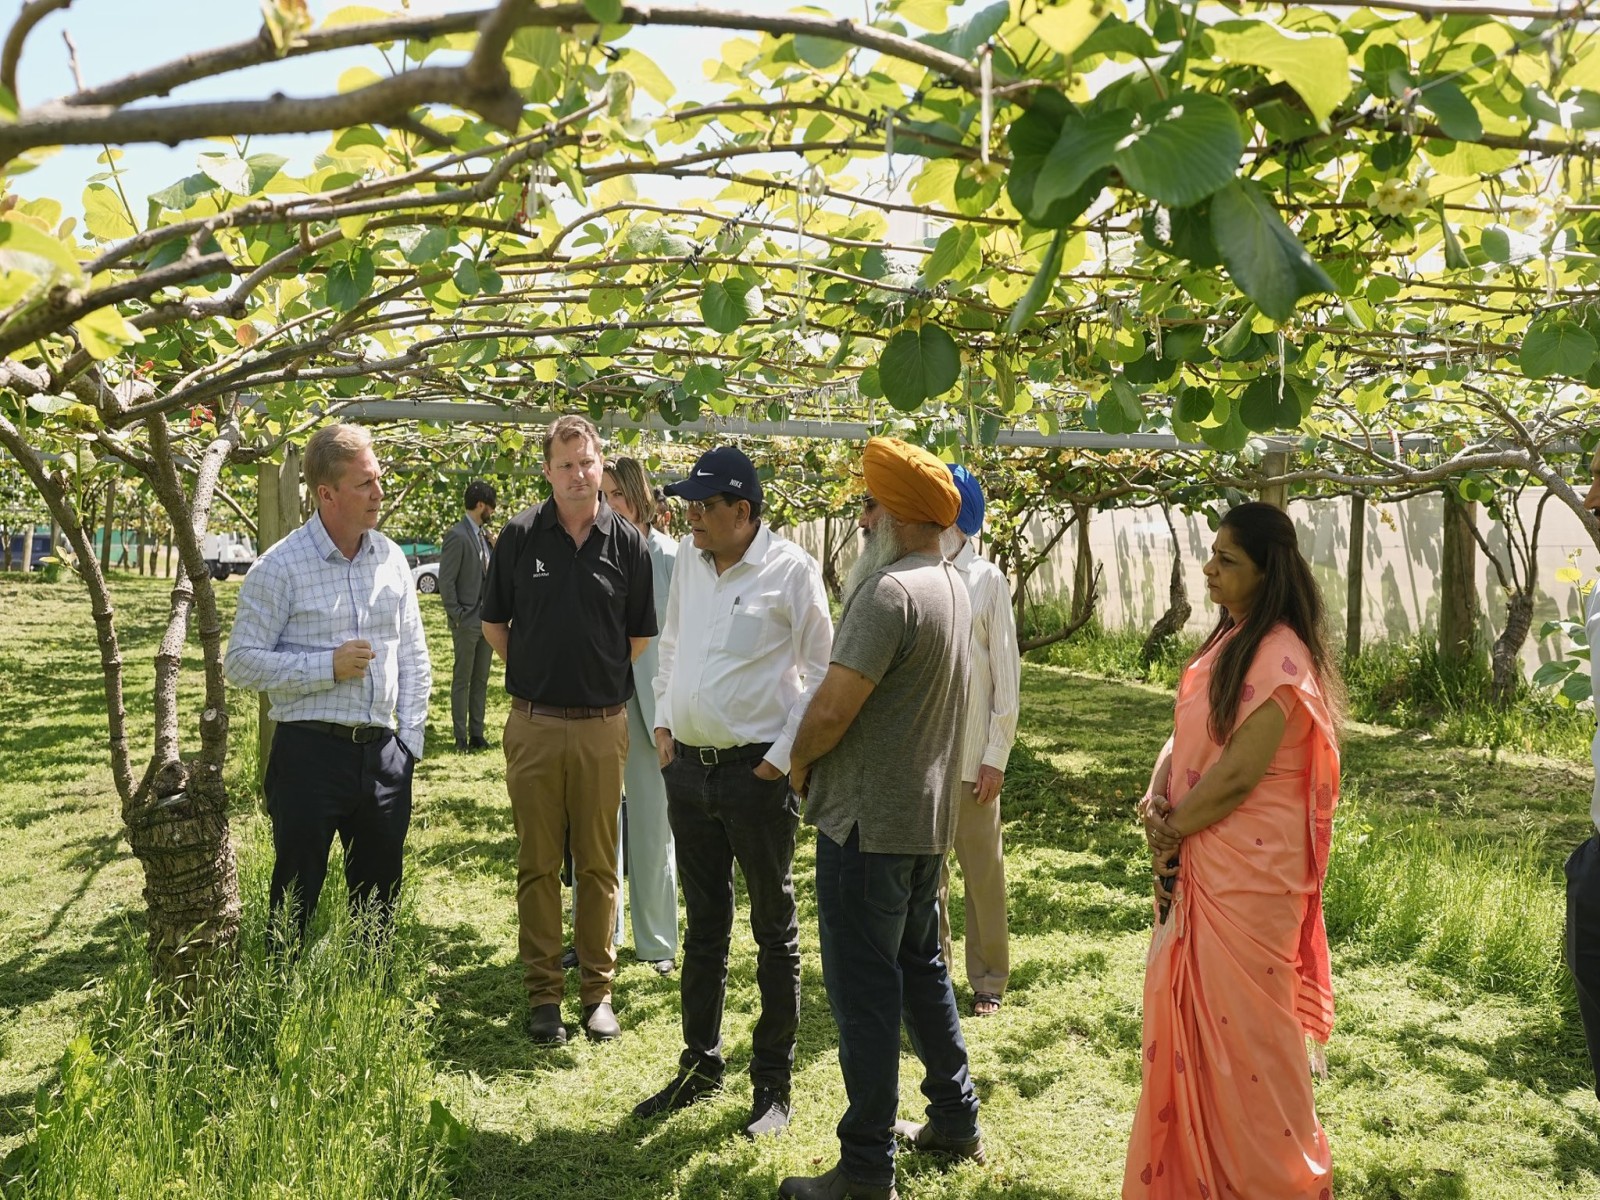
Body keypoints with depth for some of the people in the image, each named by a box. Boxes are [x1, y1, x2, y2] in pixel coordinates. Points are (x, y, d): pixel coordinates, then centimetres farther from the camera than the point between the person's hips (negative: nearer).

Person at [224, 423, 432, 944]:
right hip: (310, 751, -5)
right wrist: (328, 667, -17)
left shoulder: (391, 558, 8)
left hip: (384, 753, 5)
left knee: (380, 897, 15)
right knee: (295, 899, 5)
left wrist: (410, 736, 6)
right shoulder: (280, 567, -8)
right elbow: (241, 662, -9)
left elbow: (414, 656, 14)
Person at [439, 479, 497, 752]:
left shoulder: (484, 534, 11)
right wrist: (457, 616, -14)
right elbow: (446, 581, -14)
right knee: (462, 680, 2)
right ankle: (461, 737, 7)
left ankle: (477, 734, 17)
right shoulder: (457, 535, -13)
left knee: (481, 680, 11)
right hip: (467, 622, -7)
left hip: (486, 620, 7)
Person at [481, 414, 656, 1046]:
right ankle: (543, 992, 17)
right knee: (537, 865, 7)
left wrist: (599, 679, 8)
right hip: (534, 726, 0)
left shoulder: (628, 543, 0)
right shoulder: (519, 536, 0)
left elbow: (639, 639, 8)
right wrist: (538, 670, 8)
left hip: (602, 726, 0)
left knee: (599, 865, 9)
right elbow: (495, 624, 10)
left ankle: (597, 989, 20)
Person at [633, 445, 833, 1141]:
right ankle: (700, 1064, 31)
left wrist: (783, 757, -11)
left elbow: (822, 671, -8)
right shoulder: (688, 559, 7)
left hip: (757, 771, -6)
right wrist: (662, 723, 10)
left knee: (774, 930, 8)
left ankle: (772, 1079, 21)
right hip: (689, 765, 6)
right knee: (704, 925, 17)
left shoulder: (791, 569, -11)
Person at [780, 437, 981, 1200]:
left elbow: (833, 706, -24)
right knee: (920, 965, 21)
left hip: (867, 820, -9)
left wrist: (800, 761, -4)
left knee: (863, 986, -1)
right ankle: (955, 1118, 33)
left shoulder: (890, 591, -20)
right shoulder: (953, 587, 10)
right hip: (929, 813, 10)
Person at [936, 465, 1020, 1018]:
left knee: (982, 869, 9)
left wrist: (997, 755, -6)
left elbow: (1006, 674, -3)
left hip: (971, 755, -2)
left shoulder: (986, 580, -4)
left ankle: (988, 979, 23)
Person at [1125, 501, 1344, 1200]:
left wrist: (1173, 831, -9)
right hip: (1199, 858, 9)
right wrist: (1155, 797, -7)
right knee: (1192, 1011, 17)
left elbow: (1238, 774, -21)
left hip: (1249, 865, -9)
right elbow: (1186, 732, 11)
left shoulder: (1279, 654, -18)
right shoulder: (1229, 640, 11)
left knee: (1243, 1017, 4)